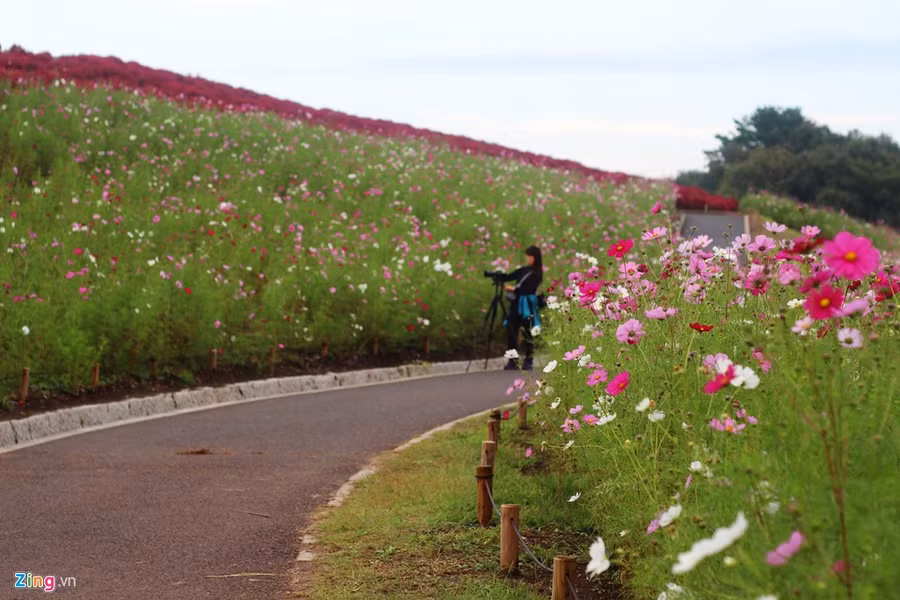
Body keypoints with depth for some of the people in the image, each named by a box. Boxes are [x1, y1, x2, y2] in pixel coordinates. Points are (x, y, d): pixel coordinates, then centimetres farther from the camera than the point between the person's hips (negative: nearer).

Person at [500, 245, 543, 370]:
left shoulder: (537, 274, -2)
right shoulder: (523, 270, 15)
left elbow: (529, 289, -12)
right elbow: (509, 277, 10)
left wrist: (514, 289, -15)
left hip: (527, 306, -6)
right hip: (516, 304, 6)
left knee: (528, 334, -1)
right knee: (511, 332, 0)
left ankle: (528, 362, 7)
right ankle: (513, 361, 5)